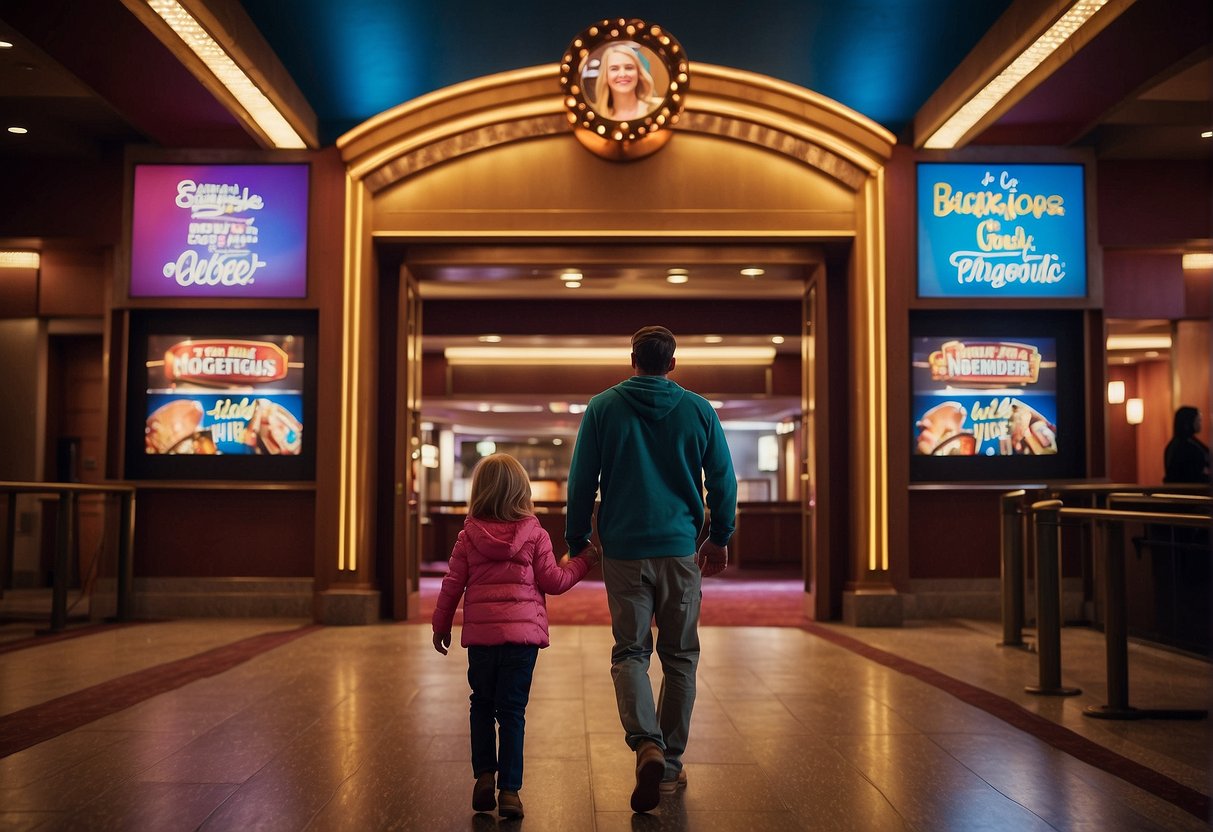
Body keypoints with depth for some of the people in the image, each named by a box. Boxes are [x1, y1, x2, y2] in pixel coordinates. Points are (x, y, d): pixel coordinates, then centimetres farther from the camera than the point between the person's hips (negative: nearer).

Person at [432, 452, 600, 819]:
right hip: (522, 632, -1)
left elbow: (453, 584, 5)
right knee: (512, 711, 3)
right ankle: (509, 789, 4)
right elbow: (552, 581, 1)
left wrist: (441, 625, 17)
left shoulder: (469, 535, 3)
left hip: (480, 634, 1)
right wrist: (583, 561, 16)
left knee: (482, 704, 18)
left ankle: (484, 775, 13)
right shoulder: (535, 534, -2)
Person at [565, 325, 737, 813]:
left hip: (624, 549, -1)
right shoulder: (698, 410, 3)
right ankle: (670, 766, 17)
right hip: (681, 551, 1)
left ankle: (647, 745, -17)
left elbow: (581, 481, 1)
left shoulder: (602, 408, 1)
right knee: (679, 657, 11)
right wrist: (720, 538, 19)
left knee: (629, 653, 6)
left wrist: (577, 541, 11)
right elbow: (724, 480, 6)